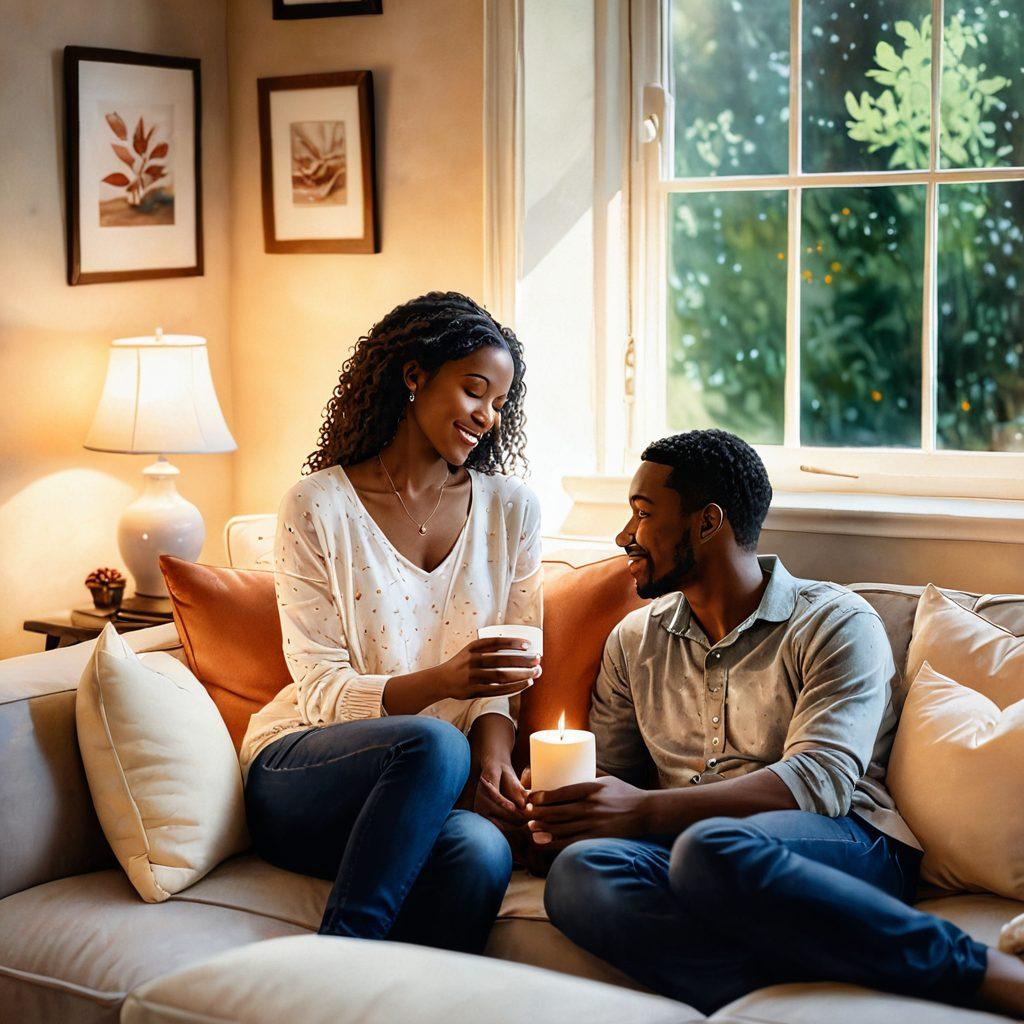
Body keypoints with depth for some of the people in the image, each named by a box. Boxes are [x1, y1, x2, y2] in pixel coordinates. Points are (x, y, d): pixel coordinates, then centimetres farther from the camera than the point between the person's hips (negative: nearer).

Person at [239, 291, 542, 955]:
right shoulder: (319, 507, -2)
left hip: (434, 782, 2)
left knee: (481, 852, -35)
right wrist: (441, 682, -26)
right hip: (300, 771, -2)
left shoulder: (510, 508, 10)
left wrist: (491, 752, -14)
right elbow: (322, 694, -7)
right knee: (434, 744, -36)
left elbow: (506, 676, 9)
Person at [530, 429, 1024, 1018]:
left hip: (842, 844, -4)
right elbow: (606, 775, 19)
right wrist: (565, 810, -7)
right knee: (579, 871, -31)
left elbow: (820, 780, -12)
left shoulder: (838, 625, 2)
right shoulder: (635, 640, 22)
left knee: (712, 848, -40)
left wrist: (647, 811, -21)